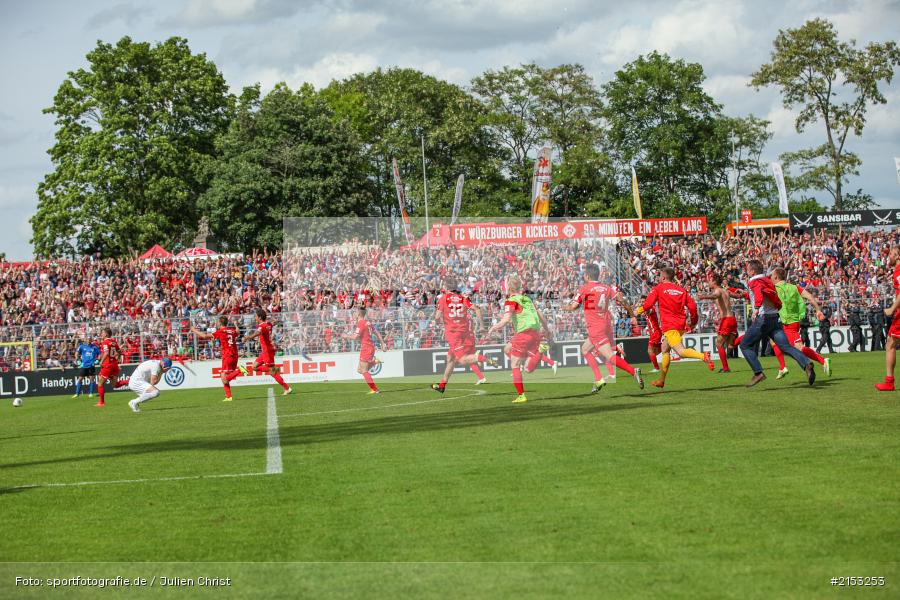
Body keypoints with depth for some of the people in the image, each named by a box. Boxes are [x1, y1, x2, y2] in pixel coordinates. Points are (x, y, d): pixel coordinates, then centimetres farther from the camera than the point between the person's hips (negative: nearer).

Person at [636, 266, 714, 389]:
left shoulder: (659, 288, 0)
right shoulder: (681, 290, 12)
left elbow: (648, 304, -6)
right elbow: (692, 306, 4)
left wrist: (638, 311, 14)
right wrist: (693, 321, 19)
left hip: (669, 325, -7)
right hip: (681, 324, 7)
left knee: (681, 351, -17)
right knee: (665, 349, 21)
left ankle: (703, 356, -43)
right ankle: (661, 381, 25)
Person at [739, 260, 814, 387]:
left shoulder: (753, 282, -4)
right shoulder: (768, 281, 20)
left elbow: (759, 291, -29)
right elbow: (778, 303, 24)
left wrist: (757, 308, -41)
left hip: (762, 318, -7)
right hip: (775, 318, 7)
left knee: (745, 345, 7)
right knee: (785, 346, -3)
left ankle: (758, 373, -5)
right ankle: (806, 364, -25)